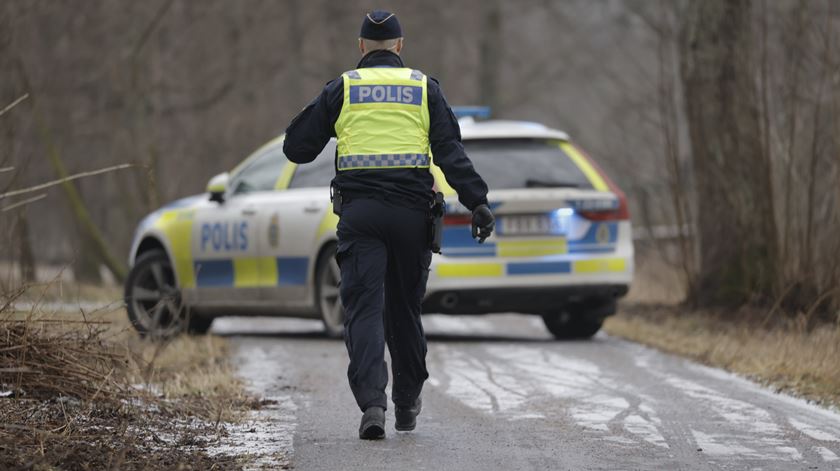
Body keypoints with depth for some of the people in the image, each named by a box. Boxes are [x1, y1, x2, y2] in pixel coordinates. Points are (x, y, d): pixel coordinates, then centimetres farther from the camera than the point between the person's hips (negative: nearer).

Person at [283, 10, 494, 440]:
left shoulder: (341, 89, 7)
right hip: (411, 211, 1)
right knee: (405, 309, 14)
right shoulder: (423, 87, 7)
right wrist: (477, 202, -5)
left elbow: (297, 148, 8)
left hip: (359, 211, -1)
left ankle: (371, 401, -22)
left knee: (364, 309, -4)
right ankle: (407, 405, 26)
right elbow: (451, 151, -2)